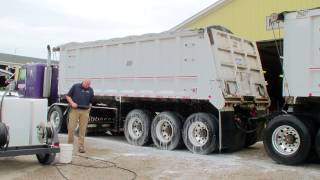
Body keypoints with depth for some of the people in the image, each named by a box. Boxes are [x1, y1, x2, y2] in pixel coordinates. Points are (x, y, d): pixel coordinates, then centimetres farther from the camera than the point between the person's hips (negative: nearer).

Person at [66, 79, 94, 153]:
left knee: (82, 130, 1)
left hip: (85, 111, 2)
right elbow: (68, 96, 7)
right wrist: (72, 103, -8)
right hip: (75, 110, -2)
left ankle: (81, 146, 7)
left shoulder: (90, 90, 13)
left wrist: (89, 109, 9)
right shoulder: (75, 86, 6)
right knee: (71, 128, -3)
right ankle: (69, 144, 11)